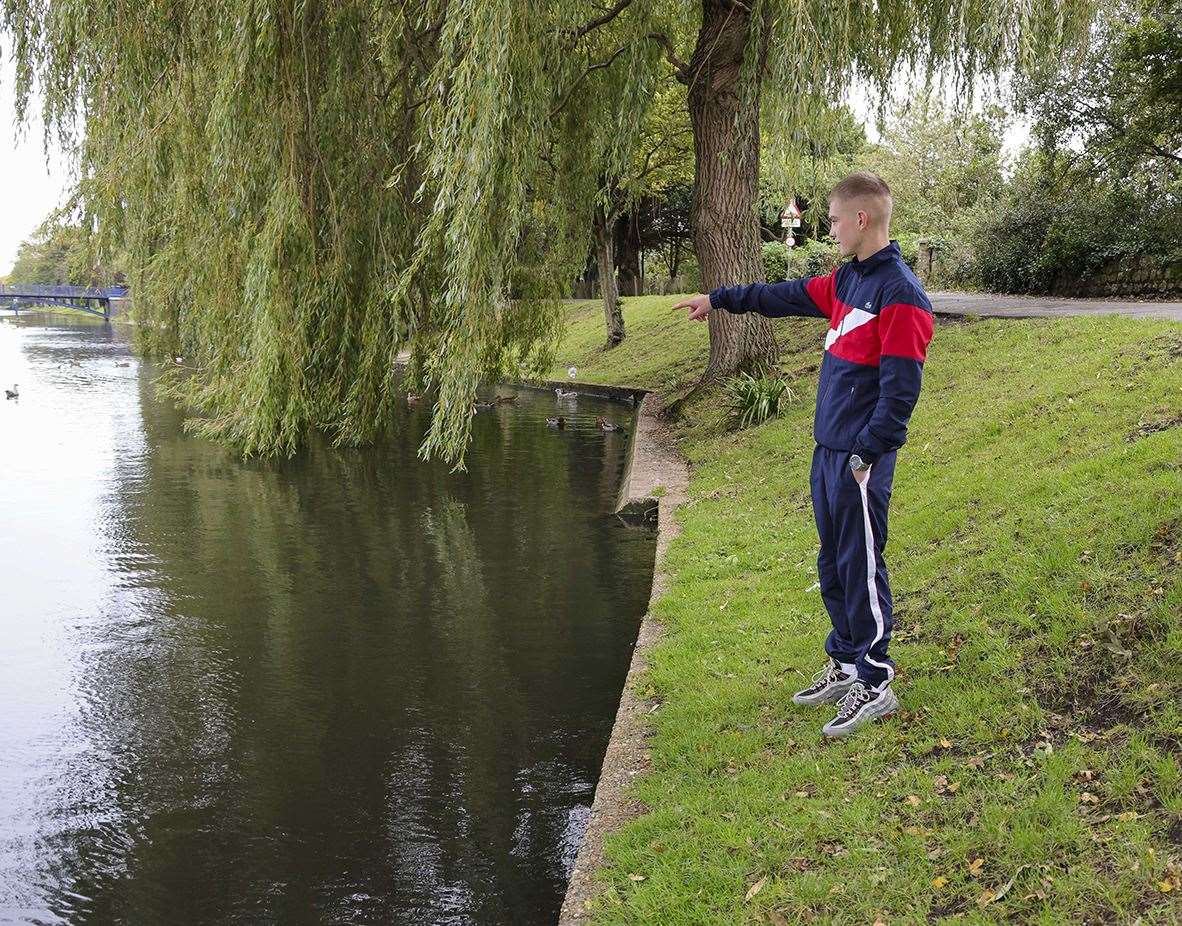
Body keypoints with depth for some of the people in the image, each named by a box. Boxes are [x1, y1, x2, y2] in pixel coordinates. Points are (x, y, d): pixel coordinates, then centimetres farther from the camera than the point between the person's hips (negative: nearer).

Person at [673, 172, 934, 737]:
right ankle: (845, 664, 31)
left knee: (861, 569, 0)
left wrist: (866, 456, -19)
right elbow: (789, 295, 25)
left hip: (860, 460, -9)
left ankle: (876, 686, 12)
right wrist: (720, 300, 32)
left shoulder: (901, 295, -17)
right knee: (833, 565, 17)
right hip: (827, 450, 9)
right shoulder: (847, 280, 11)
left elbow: (899, 390, -20)